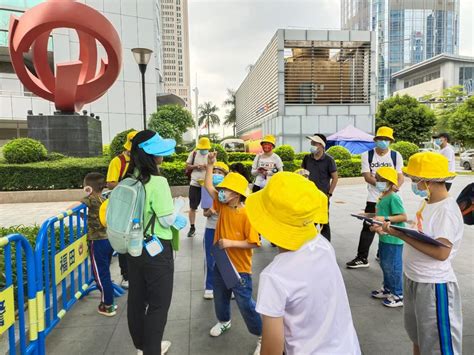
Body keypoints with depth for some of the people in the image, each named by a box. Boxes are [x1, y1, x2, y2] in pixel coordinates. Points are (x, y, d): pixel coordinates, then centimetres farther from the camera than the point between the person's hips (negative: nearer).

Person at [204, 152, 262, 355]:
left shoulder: (247, 215, -24)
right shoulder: (222, 206, -4)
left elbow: (254, 243, -23)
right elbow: (208, 186, -1)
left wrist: (231, 243, -27)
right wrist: (210, 165, -7)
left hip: (240, 267, -7)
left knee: (245, 303, 2)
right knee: (220, 296, 25)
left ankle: (263, 336, 21)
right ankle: (223, 321, 53)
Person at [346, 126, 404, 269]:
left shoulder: (396, 156, 1)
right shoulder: (367, 155, -2)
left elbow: (400, 177, -2)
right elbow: (367, 177, -9)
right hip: (373, 199, -1)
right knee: (368, 228, 0)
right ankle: (362, 258, 7)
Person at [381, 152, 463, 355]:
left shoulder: (447, 210, -22)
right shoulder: (427, 202, 4)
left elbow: (441, 253, -28)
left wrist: (402, 236, -27)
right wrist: (397, 229, -2)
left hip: (434, 285, -9)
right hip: (413, 279, 9)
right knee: (417, 335, 28)